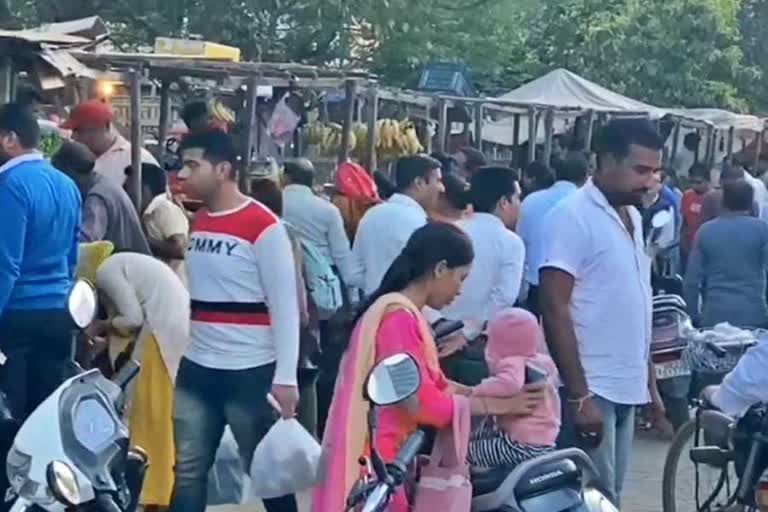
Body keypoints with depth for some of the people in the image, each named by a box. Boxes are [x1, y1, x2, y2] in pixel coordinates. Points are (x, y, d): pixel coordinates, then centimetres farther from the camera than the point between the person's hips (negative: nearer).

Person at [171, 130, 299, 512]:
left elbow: (285, 306, -13)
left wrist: (285, 377, -16)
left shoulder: (263, 226, -12)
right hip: (196, 369, 7)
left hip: (250, 372, -7)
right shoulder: (198, 222, 11)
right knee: (187, 472, 8)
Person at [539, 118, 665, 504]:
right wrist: (579, 395, -20)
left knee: (609, 498, 12)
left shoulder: (632, 217, 13)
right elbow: (555, 309, -16)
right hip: (590, 389, -8)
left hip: (626, 388, 8)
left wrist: (649, 381, 16)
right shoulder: (573, 216, -12)